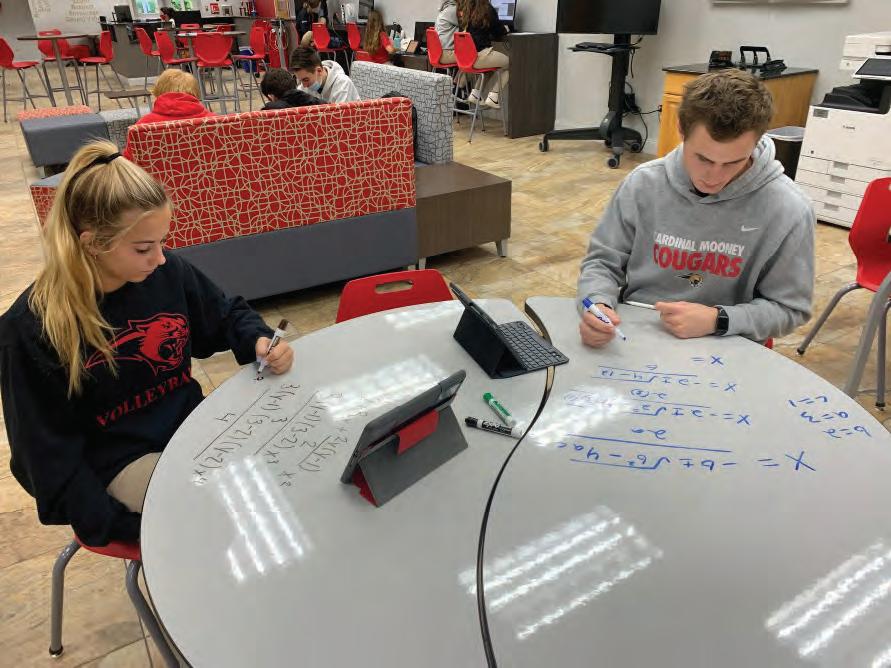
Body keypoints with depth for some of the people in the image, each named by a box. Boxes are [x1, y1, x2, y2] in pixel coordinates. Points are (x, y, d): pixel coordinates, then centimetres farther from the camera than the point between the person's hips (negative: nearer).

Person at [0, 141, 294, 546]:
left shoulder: (168, 273, -7)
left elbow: (226, 315, 13)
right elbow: (50, 452, -13)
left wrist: (258, 339, -11)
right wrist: (119, 526, -17)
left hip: (192, 428, 5)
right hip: (119, 462, -4)